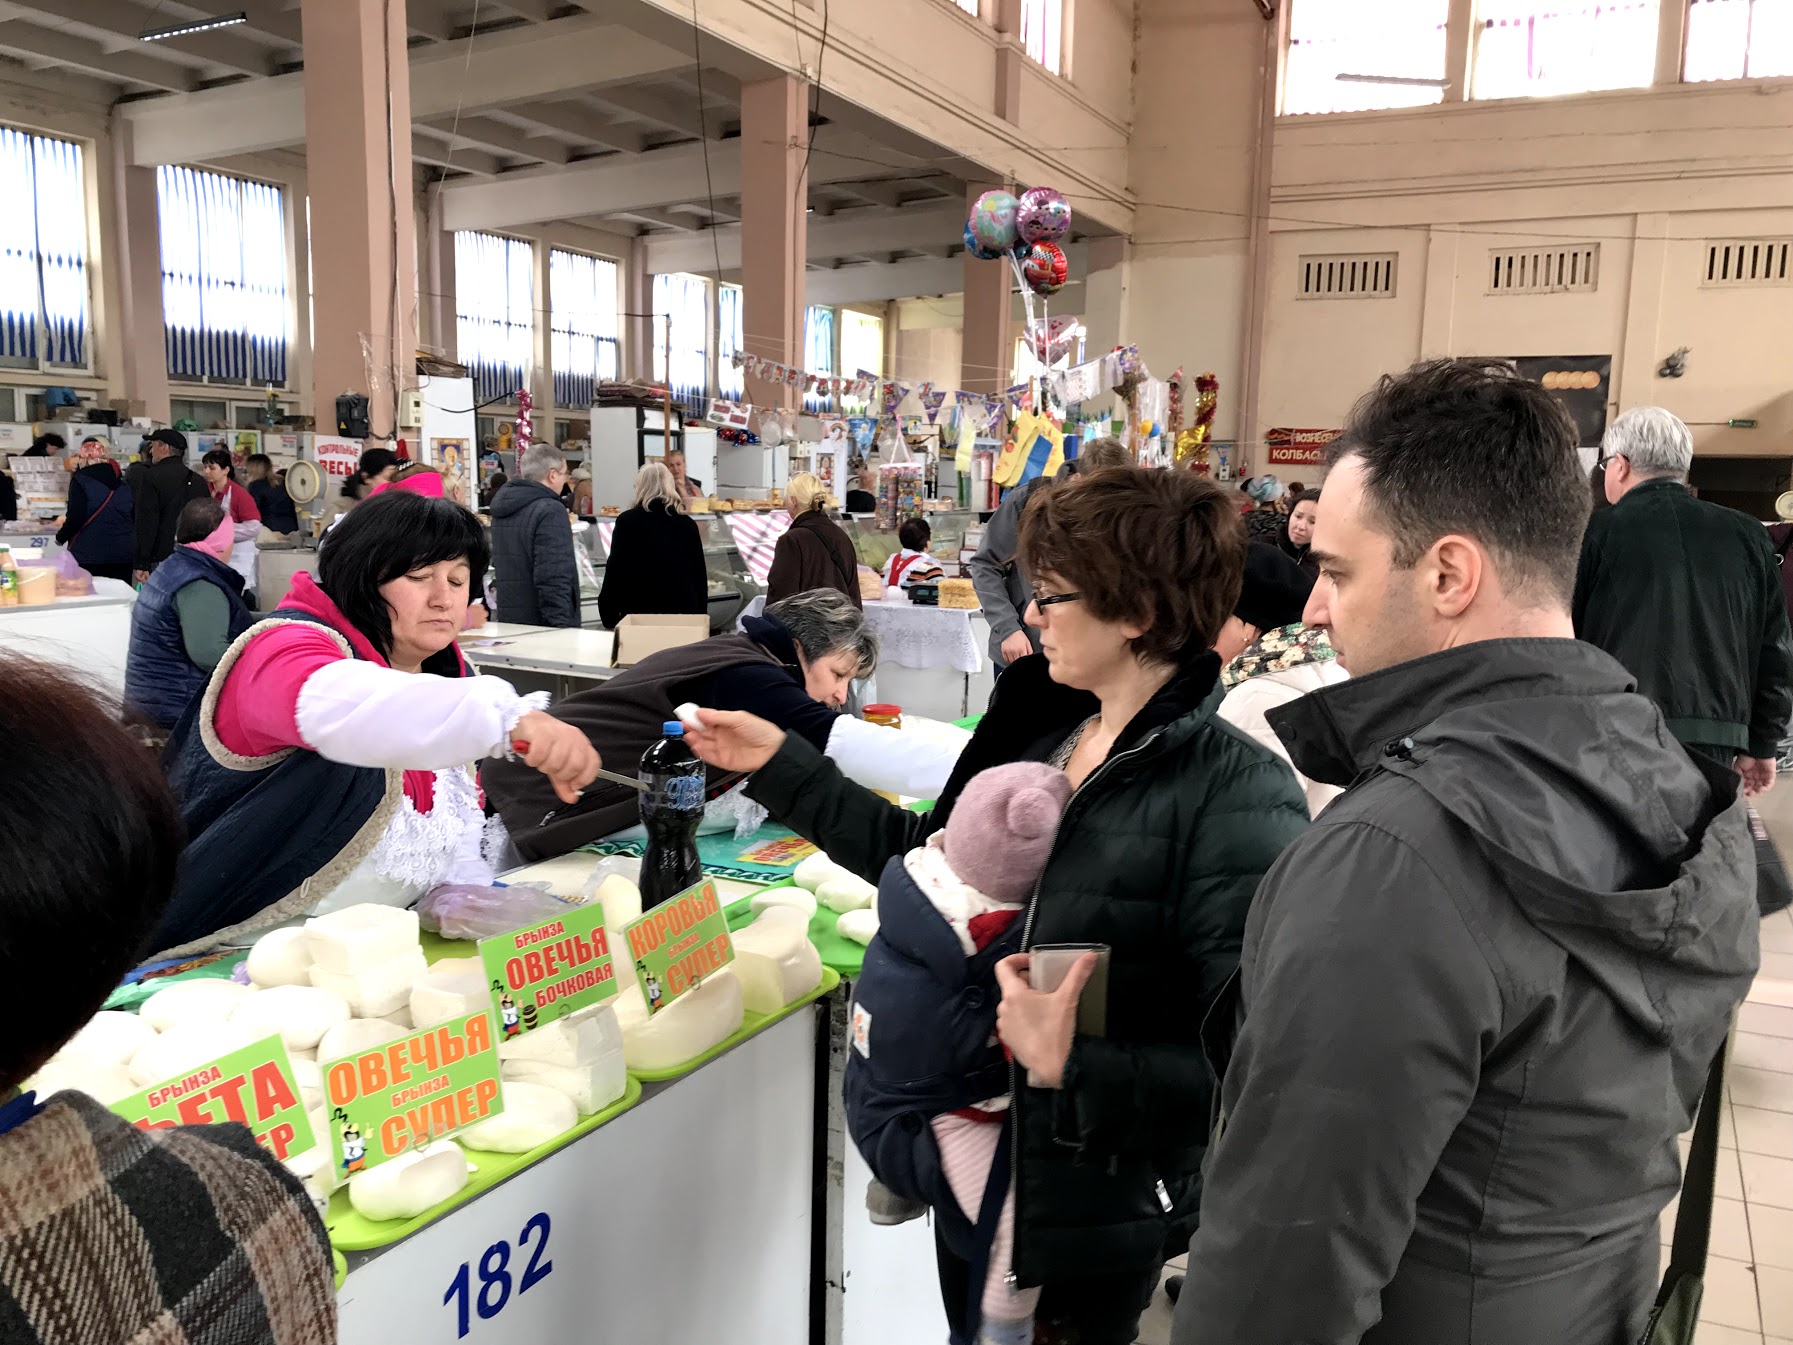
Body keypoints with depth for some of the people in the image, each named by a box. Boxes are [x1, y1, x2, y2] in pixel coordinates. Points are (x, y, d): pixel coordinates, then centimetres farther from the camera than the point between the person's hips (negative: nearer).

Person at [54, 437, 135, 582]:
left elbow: (75, 519, -10)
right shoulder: (124, 483, 9)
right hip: (124, 555, 5)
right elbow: (134, 518, 16)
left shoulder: (81, 480, -5)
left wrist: (61, 537, 6)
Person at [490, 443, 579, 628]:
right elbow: (554, 579, -24)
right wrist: (561, 626, -24)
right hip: (540, 623, -8)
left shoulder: (503, 510, 11)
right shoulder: (550, 511, -16)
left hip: (507, 620, 9)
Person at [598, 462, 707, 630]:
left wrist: (609, 616, 3)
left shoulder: (628, 521, -2)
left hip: (642, 610, -3)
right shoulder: (687, 523, 8)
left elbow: (616, 570, -4)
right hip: (684, 609, 3)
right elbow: (700, 574, 11)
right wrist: (700, 616, 18)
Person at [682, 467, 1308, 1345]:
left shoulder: (1240, 801, -24)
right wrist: (781, 766, 10)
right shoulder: (1041, 730, -2)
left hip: (1093, 1222, -6)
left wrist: (1071, 1070, -29)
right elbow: (931, 855, 10)